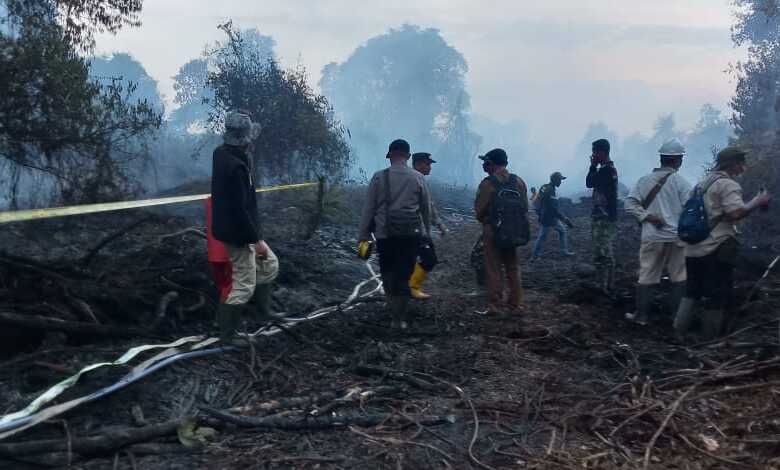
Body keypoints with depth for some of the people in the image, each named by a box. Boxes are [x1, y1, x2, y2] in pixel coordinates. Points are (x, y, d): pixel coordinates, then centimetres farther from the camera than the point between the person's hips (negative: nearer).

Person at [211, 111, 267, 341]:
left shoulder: (221, 152, 0)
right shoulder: (235, 166, -29)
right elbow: (239, 209, -28)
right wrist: (256, 240, -21)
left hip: (229, 227, 10)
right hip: (238, 233, -10)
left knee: (268, 262, 26)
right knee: (244, 286, -1)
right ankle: (227, 335, 8)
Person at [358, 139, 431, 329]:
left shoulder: (379, 177, -3)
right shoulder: (418, 178, 2)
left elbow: (368, 208, -1)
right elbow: (426, 208, 6)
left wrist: (362, 236, 3)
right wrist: (426, 233, 16)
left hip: (385, 234, -1)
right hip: (412, 233, 1)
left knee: (388, 273, 13)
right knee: (405, 274, 7)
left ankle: (395, 312, 8)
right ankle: (400, 318, 9)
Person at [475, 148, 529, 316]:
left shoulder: (488, 183, -13)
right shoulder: (518, 181, 2)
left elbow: (479, 209, -9)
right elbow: (525, 207, 5)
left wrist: (483, 220, 11)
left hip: (492, 230, -5)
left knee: (493, 269, 1)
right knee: (512, 267, 14)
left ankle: (495, 306, 2)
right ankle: (515, 303, 18)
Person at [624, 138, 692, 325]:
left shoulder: (644, 180, 0)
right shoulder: (681, 182, -8)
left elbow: (630, 204, -4)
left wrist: (647, 216, -5)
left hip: (651, 237, 2)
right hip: (676, 237, -2)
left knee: (646, 277, 7)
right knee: (679, 278, 9)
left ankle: (641, 315, 11)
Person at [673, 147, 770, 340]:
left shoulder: (702, 183, 17)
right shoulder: (728, 185, -11)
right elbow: (736, 213, -24)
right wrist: (757, 202, -11)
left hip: (693, 249, 8)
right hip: (715, 250, -8)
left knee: (692, 291, 16)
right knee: (719, 296, 2)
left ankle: (679, 332, 14)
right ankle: (710, 339, 7)